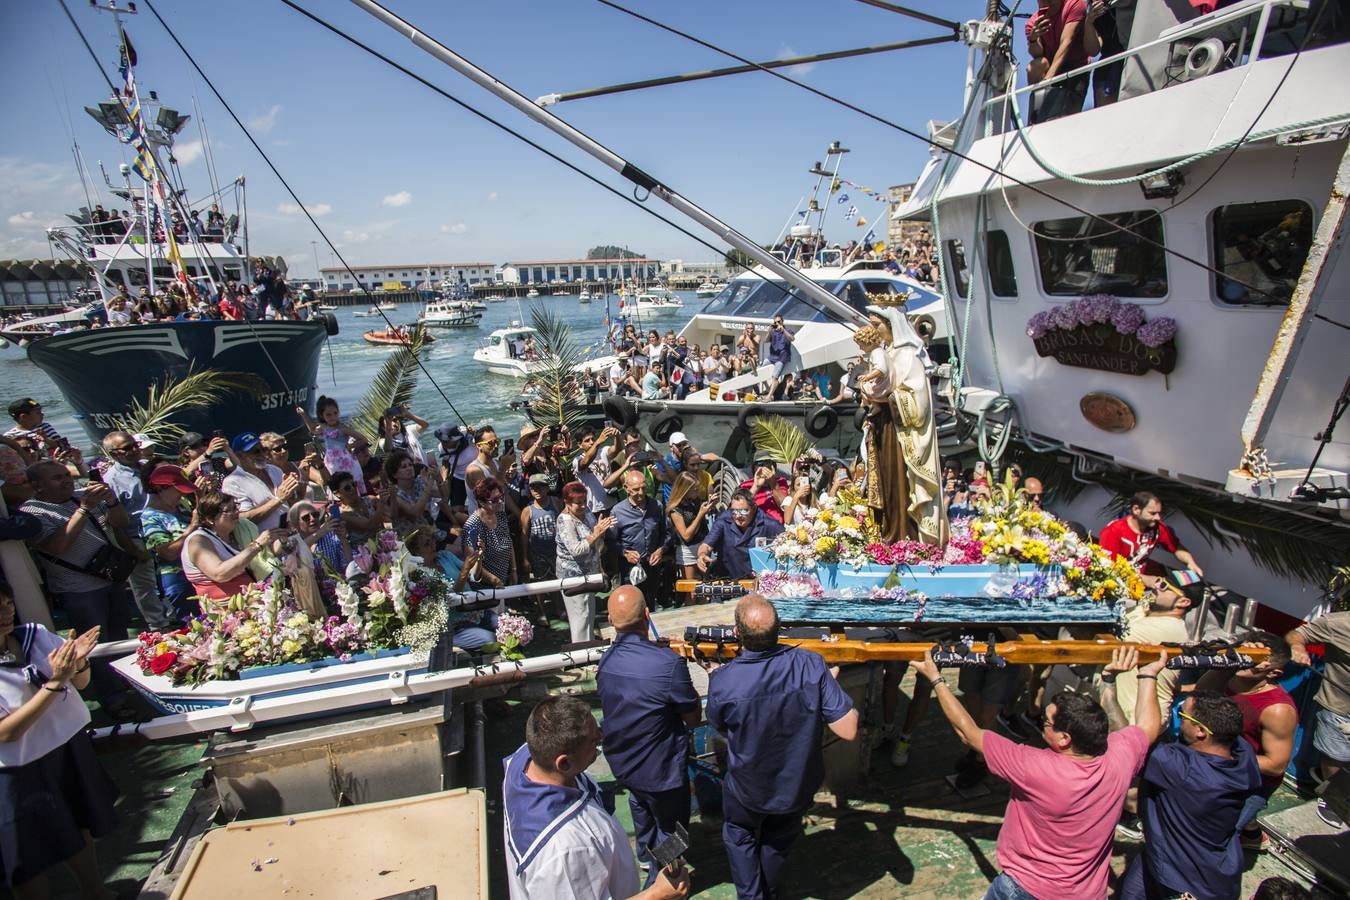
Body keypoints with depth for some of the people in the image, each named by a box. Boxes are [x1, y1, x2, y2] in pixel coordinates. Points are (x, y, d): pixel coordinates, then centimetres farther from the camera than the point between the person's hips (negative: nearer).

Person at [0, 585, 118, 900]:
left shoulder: (35, 635, -8)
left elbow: (81, 683, 3)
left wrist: (79, 662, -18)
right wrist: (55, 683, -30)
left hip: (71, 747, 5)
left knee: (81, 828, 24)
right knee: (29, 865, 11)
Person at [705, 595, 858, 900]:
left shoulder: (722, 680, -30)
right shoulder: (811, 664, -29)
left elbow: (719, 727, -7)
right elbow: (848, 731, -24)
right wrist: (829, 684, -8)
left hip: (747, 789, -2)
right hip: (799, 786, 2)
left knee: (739, 836, 32)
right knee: (779, 840, 34)